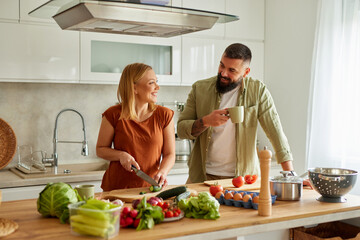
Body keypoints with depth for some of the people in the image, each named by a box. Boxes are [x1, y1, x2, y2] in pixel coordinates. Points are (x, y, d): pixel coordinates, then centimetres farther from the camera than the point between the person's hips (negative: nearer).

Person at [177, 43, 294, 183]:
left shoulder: (257, 91, -4)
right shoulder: (199, 89, 0)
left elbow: (275, 132, -5)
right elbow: (181, 129, 1)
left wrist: (290, 174, -10)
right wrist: (206, 121, -18)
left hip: (242, 176, 0)